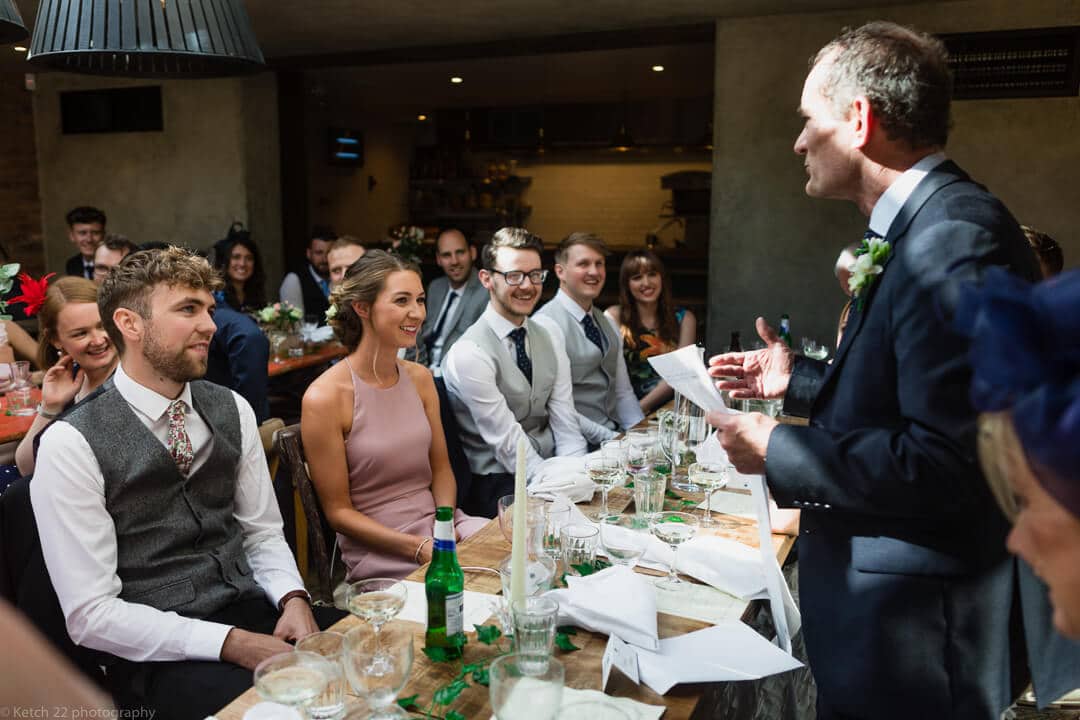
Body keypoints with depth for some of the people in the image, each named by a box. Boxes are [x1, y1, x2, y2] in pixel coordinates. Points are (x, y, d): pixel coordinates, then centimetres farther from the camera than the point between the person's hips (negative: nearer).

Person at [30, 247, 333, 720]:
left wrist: (292, 600, -9)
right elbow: (91, 613, -12)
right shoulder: (71, 445, -10)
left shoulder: (232, 410, 5)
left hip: (254, 611, 5)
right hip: (157, 652, -5)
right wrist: (232, 643, -20)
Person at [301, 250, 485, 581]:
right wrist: (420, 548, -18)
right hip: (378, 551, -6)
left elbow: (440, 467, 11)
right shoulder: (325, 398, -14)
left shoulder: (420, 378, 5)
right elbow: (338, 511, -9)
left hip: (440, 525, 6)